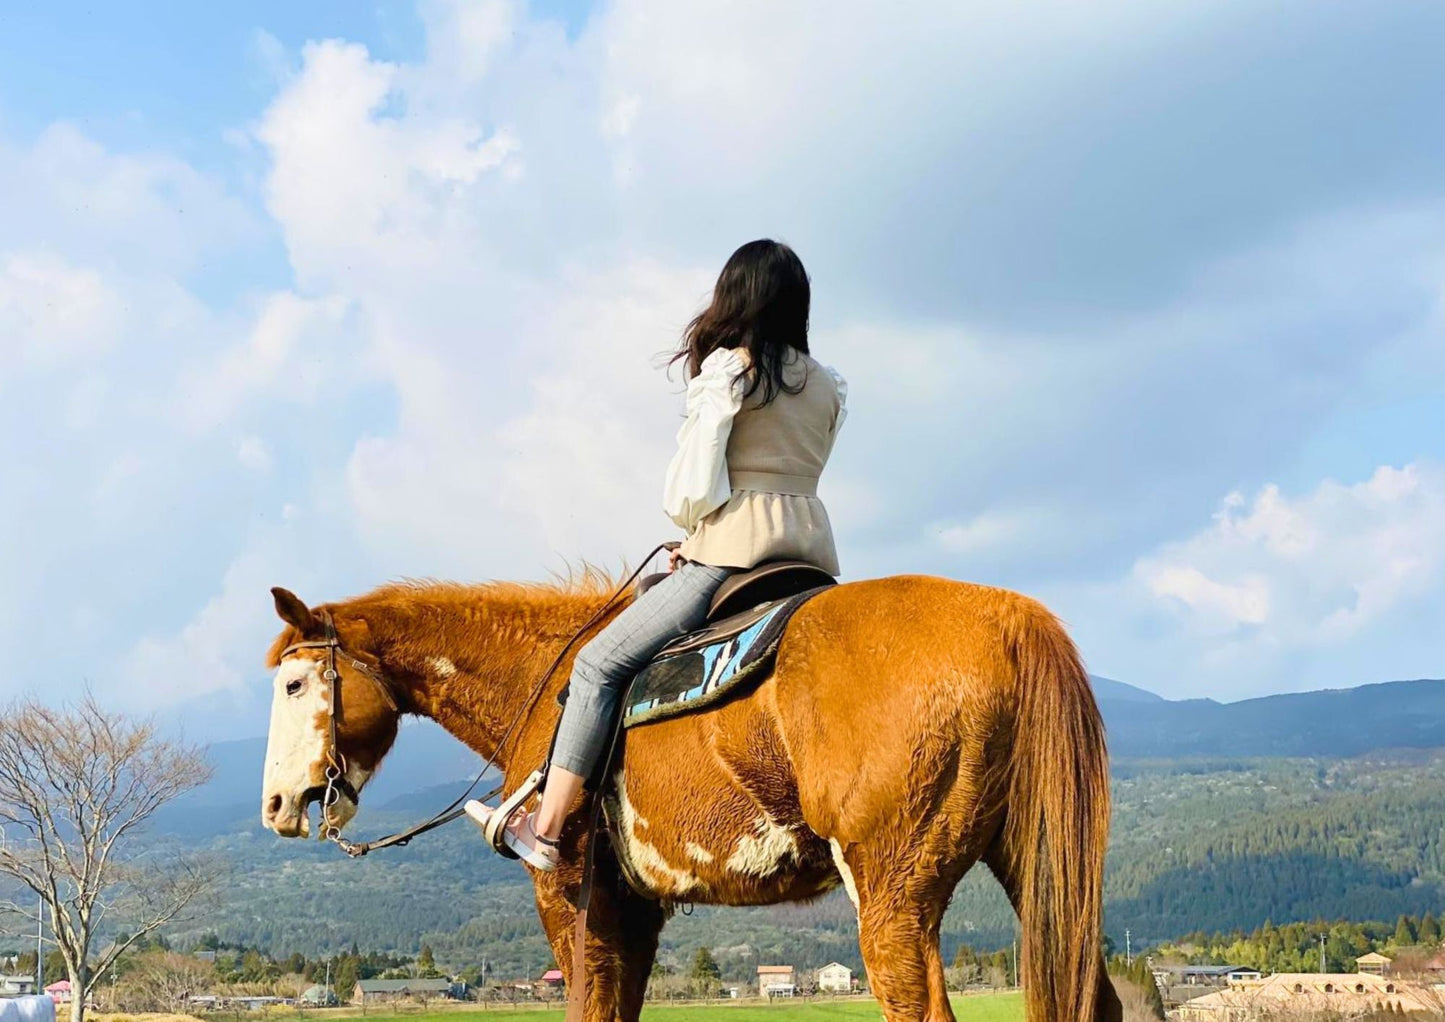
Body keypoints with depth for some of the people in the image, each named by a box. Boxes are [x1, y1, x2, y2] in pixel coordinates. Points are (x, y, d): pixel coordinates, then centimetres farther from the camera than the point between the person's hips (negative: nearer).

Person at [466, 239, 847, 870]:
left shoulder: (727, 368, -3)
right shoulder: (829, 388, 16)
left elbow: (694, 480, -7)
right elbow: (796, 474, 16)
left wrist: (688, 532, 13)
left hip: (735, 546, -7)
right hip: (813, 547, 7)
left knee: (600, 663, -1)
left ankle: (544, 830, -3)